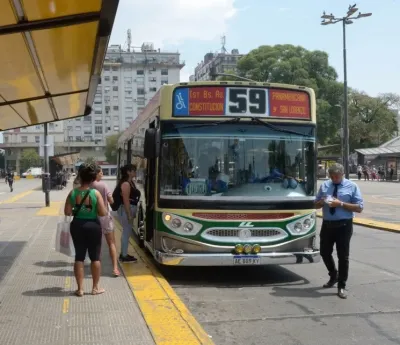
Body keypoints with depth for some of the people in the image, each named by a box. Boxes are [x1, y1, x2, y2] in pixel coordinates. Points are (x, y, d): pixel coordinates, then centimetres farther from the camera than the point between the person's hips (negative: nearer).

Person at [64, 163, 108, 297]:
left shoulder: (72, 193, -6)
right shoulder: (96, 193, -13)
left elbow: (67, 212, -4)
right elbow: (103, 213, -12)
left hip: (77, 226, 2)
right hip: (93, 226, -2)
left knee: (79, 257, 11)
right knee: (95, 257, 10)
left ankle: (80, 288, 14)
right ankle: (95, 287, 19)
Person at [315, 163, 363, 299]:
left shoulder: (352, 186, -3)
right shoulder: (324, 186, 8)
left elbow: (359, 207, -8)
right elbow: (316, 204, 14)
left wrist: (341, 204, -20)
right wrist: (322, 202, -11)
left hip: (343, 225, -4)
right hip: (327, 224, 4)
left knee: (343, 256, 2)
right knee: (325, 252, 14)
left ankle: (341, 286, 13)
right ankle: (333, 276, 40)